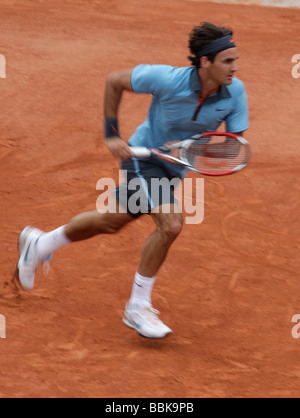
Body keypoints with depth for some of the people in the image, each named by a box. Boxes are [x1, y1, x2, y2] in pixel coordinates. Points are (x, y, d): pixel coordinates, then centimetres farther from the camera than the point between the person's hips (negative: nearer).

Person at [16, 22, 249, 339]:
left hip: (173, 168, 6)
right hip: (143, 156, -6)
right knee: (171, 224, -25)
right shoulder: (167, 79, -29)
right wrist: (111, 134, -14)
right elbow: (114, 81, -13)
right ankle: (137, 307, -10)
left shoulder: (235, 92, -18)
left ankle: (38, 245, 43)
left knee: (110, 222, 20)